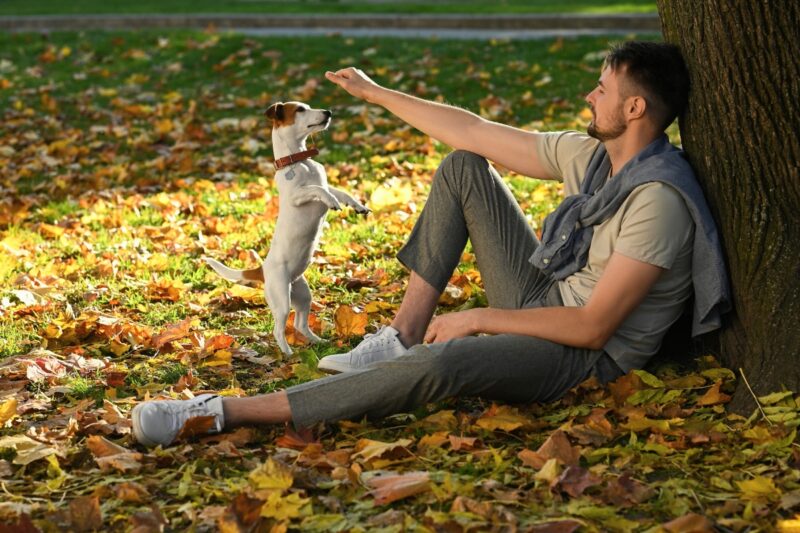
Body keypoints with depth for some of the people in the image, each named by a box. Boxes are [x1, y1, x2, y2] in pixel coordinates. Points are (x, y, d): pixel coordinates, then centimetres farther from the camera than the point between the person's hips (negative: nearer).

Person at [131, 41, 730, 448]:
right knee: (461, 168, 3)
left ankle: (227, 414, -37)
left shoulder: (658, 200, -24)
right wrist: (377, 94, 12)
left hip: (587, 357, -9)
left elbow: (593, 327, -26)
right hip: (543, 301, 9)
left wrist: (478, 319, -20)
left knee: (444, 362, -38)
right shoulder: (590, 154, 2)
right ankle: (403, 336, -3)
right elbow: (473, 133, 8)